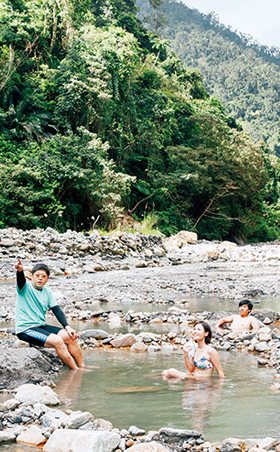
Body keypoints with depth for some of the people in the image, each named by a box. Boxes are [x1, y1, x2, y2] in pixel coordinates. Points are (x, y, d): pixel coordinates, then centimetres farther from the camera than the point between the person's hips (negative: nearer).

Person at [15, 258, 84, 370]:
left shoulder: (47, 292, 9)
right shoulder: (26, 287, -9)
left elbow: (57, 310, 5)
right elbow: (21, 279, -31)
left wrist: (67, 327, -9)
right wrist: (20, 271, -55)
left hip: (41, 326, 7)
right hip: (25, 329, -7)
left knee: (70, 337, -5)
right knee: (57, 341, -24)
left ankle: (82, 368, 6)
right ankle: (75, 370, -12)